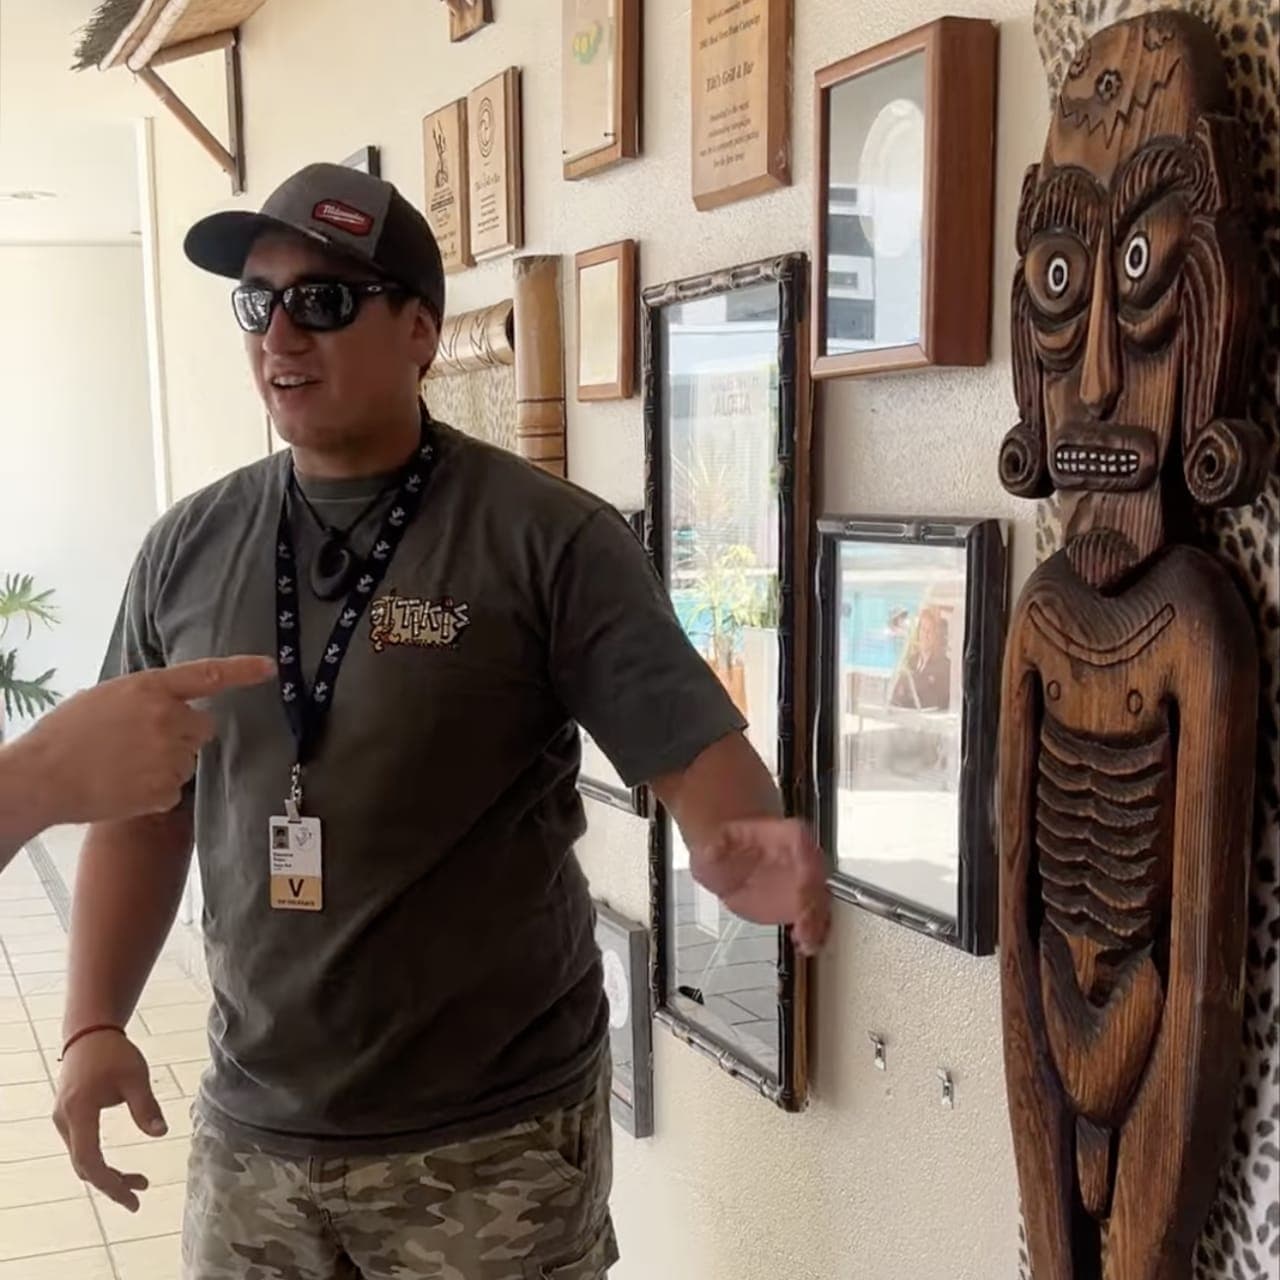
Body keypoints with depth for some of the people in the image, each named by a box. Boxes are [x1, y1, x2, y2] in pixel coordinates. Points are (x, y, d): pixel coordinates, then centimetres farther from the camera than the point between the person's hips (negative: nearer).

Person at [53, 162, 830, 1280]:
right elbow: (145, 807, 7)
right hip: (252, 1127, 4)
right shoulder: (187, 551, 2)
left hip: (494, 1138, -3)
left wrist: (746, 847, -36)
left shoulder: (549, 539, -11)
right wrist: (95, 1024, -1)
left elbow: (691, 744, -15)